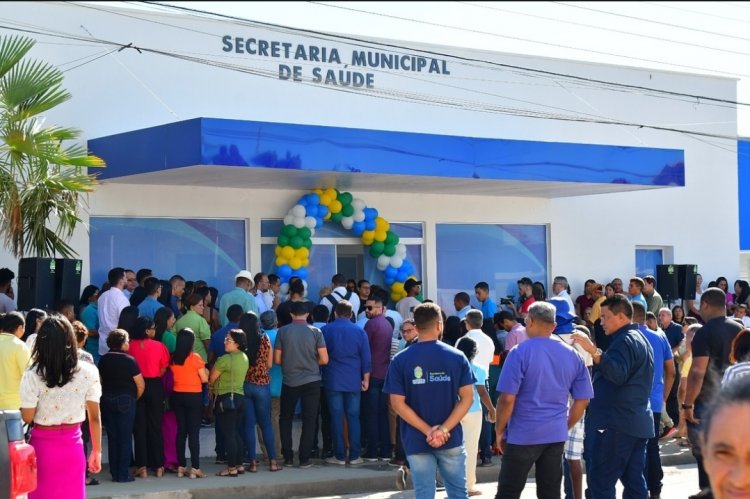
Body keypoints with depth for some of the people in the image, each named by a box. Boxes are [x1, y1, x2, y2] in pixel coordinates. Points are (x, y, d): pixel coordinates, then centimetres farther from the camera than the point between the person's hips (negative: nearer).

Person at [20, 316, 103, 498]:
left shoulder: (32, 376, -13)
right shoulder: (88, 372, -7)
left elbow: (27, 418, -8)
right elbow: (95, 417, -2)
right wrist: (97, 451, 7)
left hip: (43, 445, -2)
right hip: (73, 444, 2)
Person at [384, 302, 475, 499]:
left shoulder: (400, 360, -4)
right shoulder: (457, 357, -2)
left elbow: (398, 404, -9)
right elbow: (467, 398, -7)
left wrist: (428, 431, -9)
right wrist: (444, 429, -11)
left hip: (417, 441, 0)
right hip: (451, 439, 1)